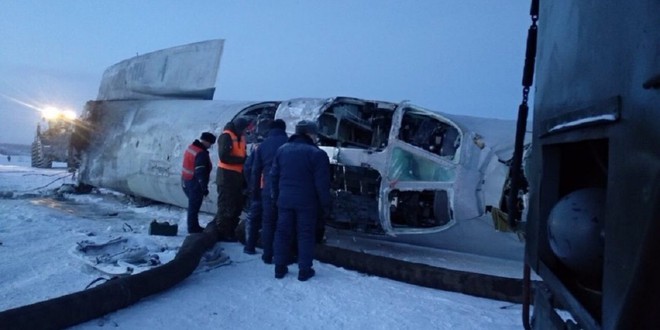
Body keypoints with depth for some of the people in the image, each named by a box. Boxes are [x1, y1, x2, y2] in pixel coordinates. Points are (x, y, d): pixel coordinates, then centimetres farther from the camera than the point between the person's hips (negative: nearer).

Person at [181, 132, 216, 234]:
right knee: (194, 206, 0)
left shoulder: (191, 147, 8)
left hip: (186, 181, 10)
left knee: (193, 205, 19)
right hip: (195, 184, -10)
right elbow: (201, 173, -26)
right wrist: (205, 187, -23)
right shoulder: (201, 154, -22)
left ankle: (194, 226, 28)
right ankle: (193, 228, 9)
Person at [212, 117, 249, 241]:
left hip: (237, 175, 9)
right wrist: (242, 160, -19)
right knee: (226, 205, -4)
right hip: (227, 175, -9)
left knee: (237, 205, 14)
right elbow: (224, 157, -21)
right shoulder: (226, 136, -13)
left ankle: (229, 230, 26)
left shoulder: (240, 137, 14)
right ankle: (222, 232, 5)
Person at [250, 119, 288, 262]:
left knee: (268, 222, 10)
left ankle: (268, 255, 11)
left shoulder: (263, 145, 7)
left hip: (269, 189, 1)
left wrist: (255, 190, 17)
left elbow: (256, 170, 10)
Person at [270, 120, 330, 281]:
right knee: (305, 234, 5)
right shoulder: (317, 154, -11)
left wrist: (277, 196, 18)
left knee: (282, 233, 12)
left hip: (285, 200, 5)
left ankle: (280, 268, 17)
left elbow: (274, 176, 11)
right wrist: (325, 204, -3)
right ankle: (304, 270, 9)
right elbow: (322, 183, -12)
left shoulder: (282, 150, 7)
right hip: (307, 202, -4)